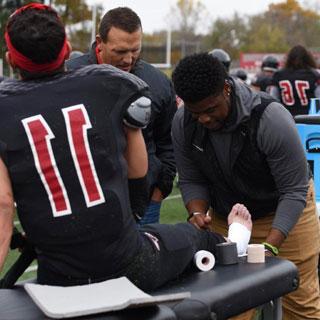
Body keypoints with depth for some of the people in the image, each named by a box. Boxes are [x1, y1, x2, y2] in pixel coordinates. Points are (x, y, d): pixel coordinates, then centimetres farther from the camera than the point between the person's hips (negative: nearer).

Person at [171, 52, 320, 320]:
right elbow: (191, 180, -3)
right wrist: (198, 213, -24)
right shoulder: (183, 123, -15)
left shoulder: (272, 119, -29)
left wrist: (271, 246, -32)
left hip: (284, 213, -4)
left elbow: (294, 191, -23)